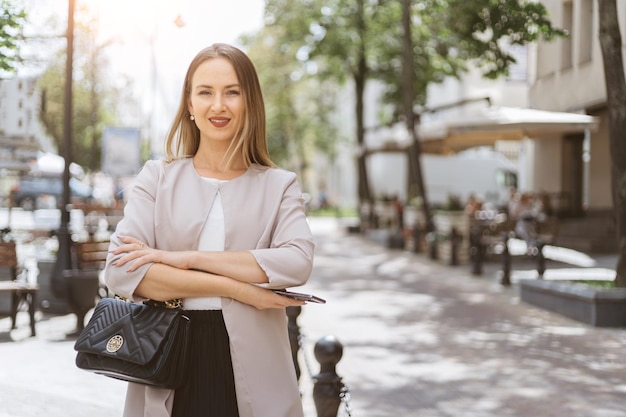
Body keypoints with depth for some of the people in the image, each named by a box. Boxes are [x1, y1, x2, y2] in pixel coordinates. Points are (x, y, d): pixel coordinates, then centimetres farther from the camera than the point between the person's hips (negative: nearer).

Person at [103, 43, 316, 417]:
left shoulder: (279, 185, 6)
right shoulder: (157, 177, 5)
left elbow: (298, 263, -13)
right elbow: (122, 271, -9)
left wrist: (189, 258, -16)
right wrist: (239, 289, -14)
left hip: (254, 376, 0)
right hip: (169, 375, 0)